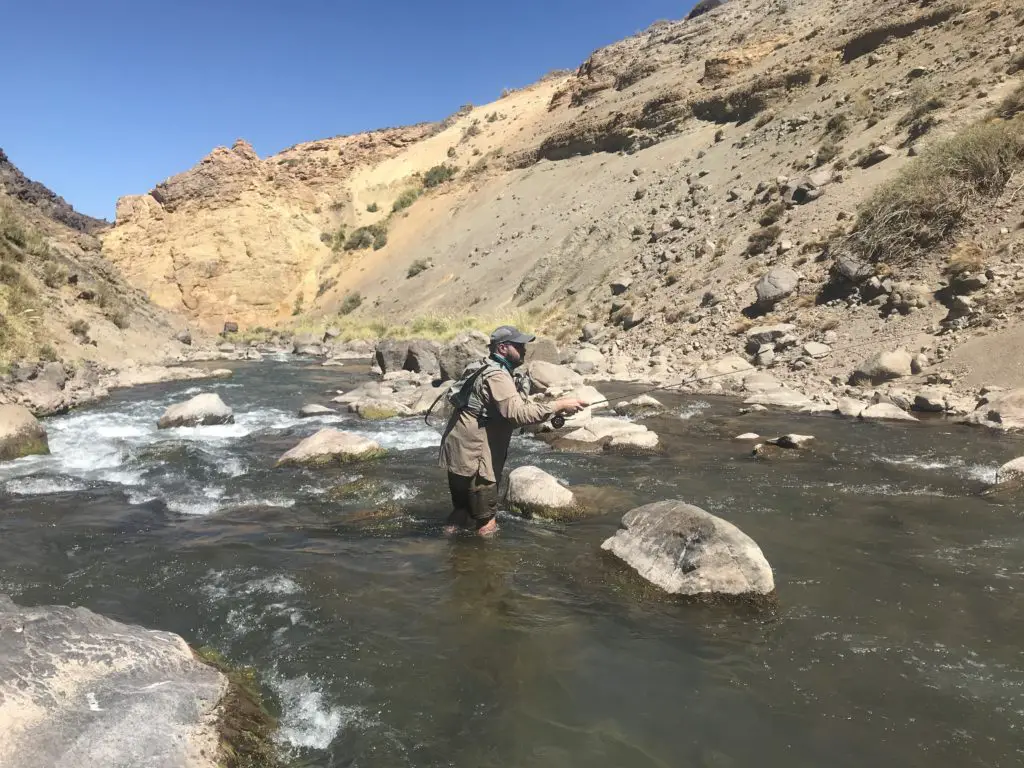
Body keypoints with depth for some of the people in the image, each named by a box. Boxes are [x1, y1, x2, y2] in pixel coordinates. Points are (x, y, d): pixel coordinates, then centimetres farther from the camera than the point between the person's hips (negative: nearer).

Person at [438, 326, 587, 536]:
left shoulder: (494, 371, 16)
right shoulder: (496, 376, -18)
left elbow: (510, 412, 16)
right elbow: (518, 413, -30)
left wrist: (554, 411, 5)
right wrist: (559, 405, -24)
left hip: (463, 454, 11)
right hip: (472, 458, -11)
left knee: (461, 513, 23)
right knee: (486, 523, -1)